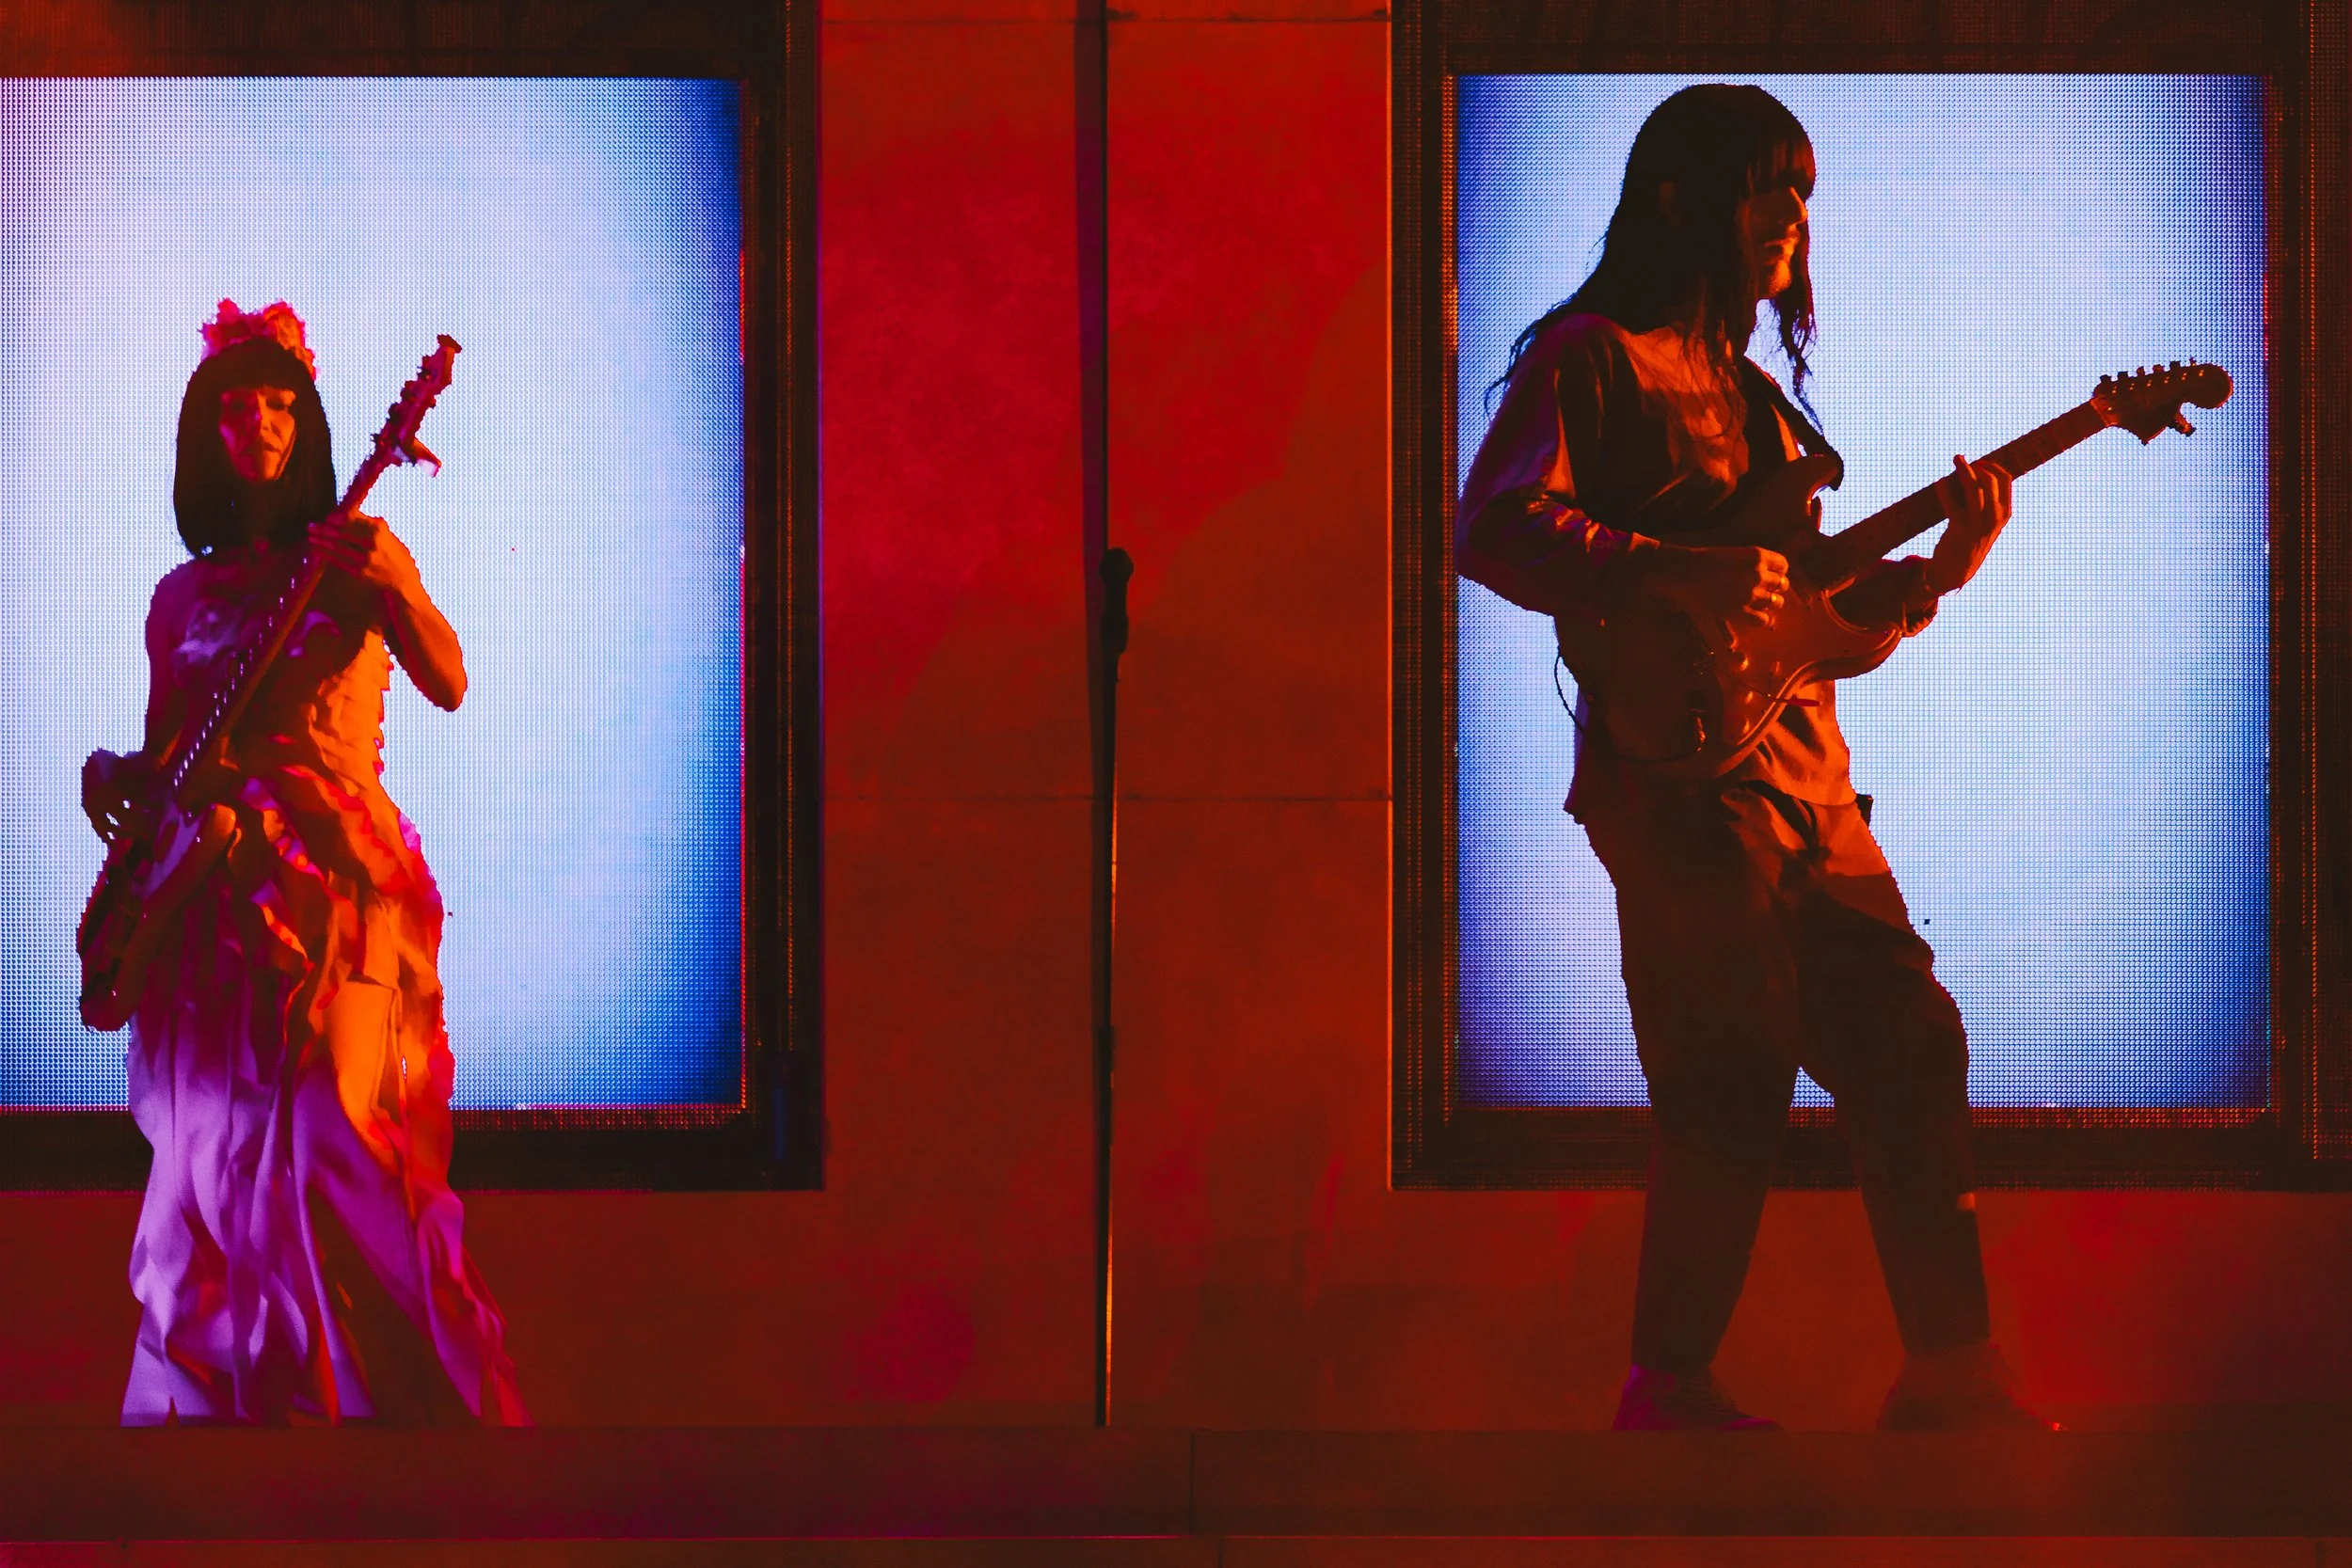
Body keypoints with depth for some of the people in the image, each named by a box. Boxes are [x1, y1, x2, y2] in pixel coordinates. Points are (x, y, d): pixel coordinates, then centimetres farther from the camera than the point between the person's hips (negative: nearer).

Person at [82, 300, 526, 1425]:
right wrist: (112, 778, -2)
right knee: (214, 1151, 2)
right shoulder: (182, 595, 16)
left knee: (331, 1137, -14)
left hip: (335, 876, -4)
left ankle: (393, 1397, -8)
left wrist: (394, 586, -23)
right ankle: (218, 1397, 10)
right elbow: (161, 750, 19)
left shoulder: (354, 554, 7)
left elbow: (448, 686, -7)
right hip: (210, 887, 4)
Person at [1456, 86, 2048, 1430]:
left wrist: (1933, 573, 7)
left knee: (1911, 1047, 6)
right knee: (1734, 1088, -8)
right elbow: (1493, 529, -17)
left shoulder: (1754, 394, 24)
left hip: (1806, 783, 9)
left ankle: (1953, 1374, 13)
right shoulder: (1592, 358, -2)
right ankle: (1673, 1393, 2)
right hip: (1681, 775, -9)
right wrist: (1678, 575, -25)